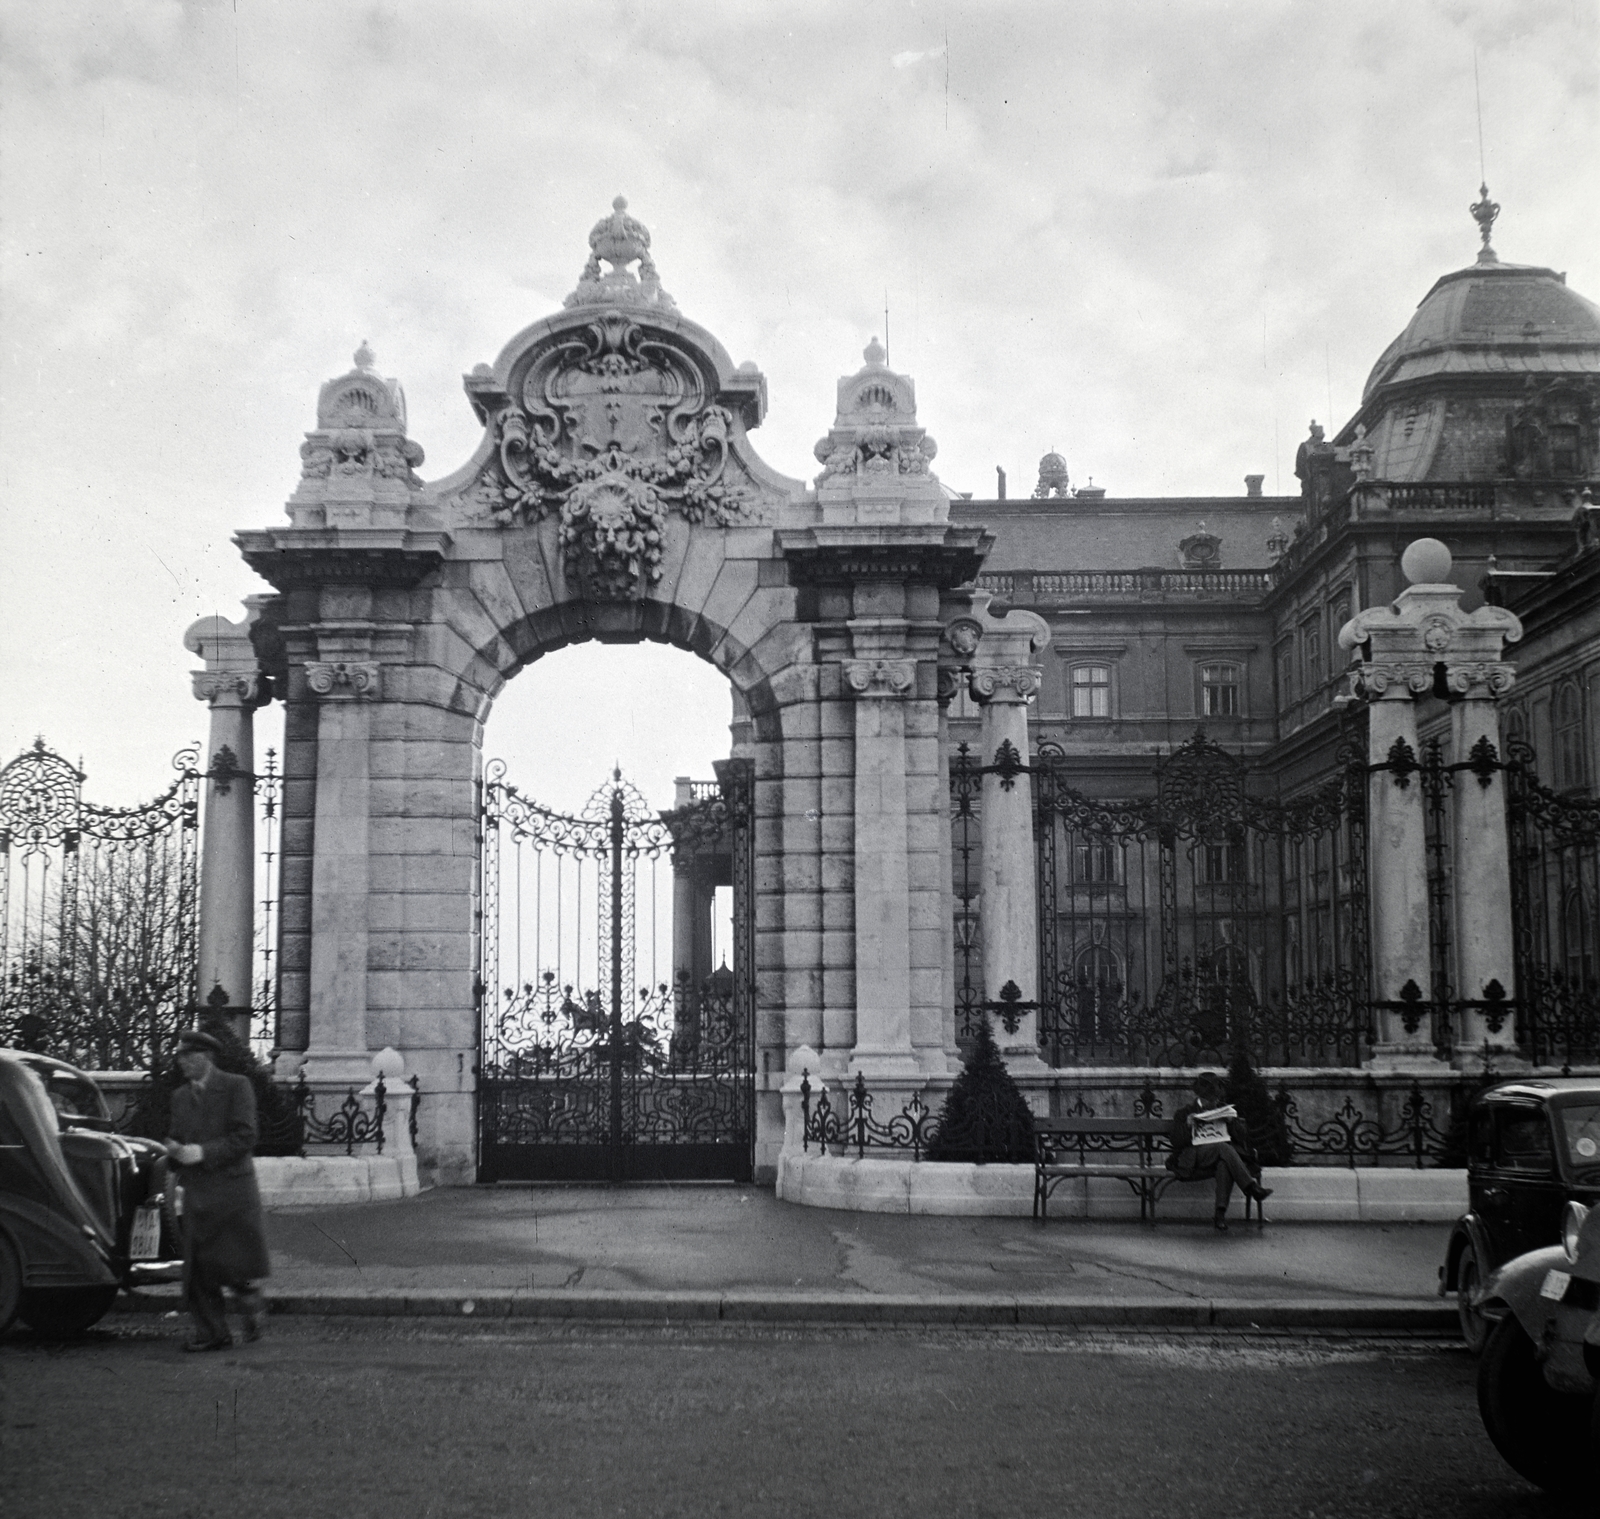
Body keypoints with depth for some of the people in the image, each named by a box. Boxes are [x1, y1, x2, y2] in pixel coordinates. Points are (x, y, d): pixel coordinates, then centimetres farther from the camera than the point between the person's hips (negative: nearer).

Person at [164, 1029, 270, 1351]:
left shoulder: (236, 1086, -2)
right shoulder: (180, 1097, 16)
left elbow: (245, 1137, -9)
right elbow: (179, 1139, 21)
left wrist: (203, 1152, -16)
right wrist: (175, 1150, -3)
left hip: (232, 1188, -5)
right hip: (196, 1191, 5)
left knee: (237, 1264, -3)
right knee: (197, 1268, 2)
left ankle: (251, 1301, 25)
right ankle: (211, 1332, 10)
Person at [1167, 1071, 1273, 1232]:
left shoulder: (1226, 1111, 25)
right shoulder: (1183, 1114, 18)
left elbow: (1242, 1138, 15)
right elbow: (1177, 1142, 7)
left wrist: (1232, 1121, 0)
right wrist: (1188, 1125, -6)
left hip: (1224, 1155, 2)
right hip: (1195, 1157, -2)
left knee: (1225, 1164, -38)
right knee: (1223, 1147, -35)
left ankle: (1221, 1213, -47)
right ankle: (1251, 1187, -47)